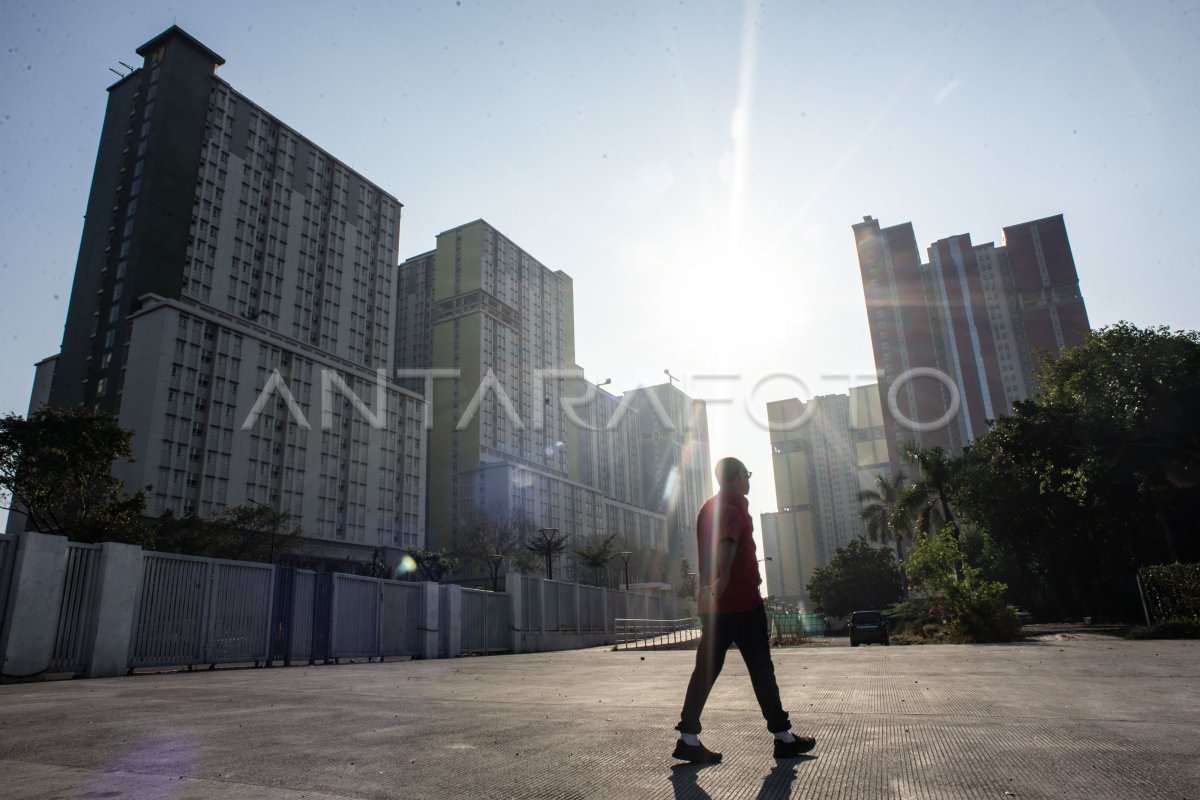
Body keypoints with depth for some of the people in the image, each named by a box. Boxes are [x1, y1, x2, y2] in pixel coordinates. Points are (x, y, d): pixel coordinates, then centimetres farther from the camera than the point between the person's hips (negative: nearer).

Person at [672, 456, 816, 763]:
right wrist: (722, 580, -36)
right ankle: (783, 737, 13)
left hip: (712, 602, 8)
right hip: (741, 600, -8)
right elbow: (728, 542, -25)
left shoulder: (708, 508, 18)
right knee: (761, 668, 3)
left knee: (707, 669, 5)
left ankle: (688, 738, 0)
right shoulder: (735, 505, -9)